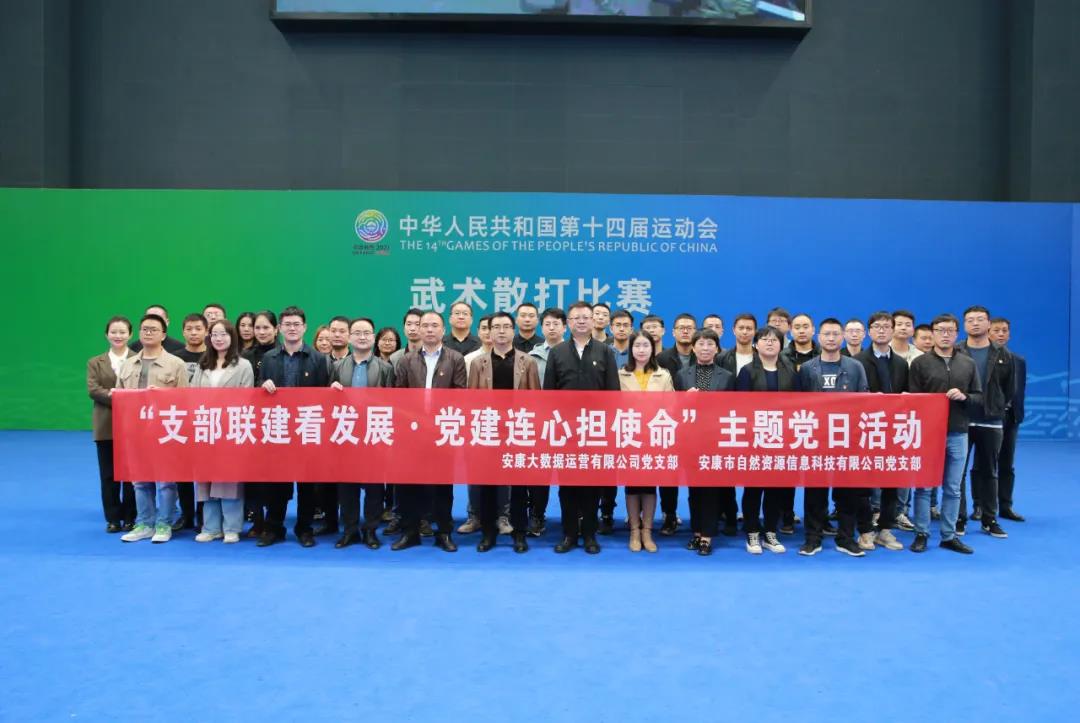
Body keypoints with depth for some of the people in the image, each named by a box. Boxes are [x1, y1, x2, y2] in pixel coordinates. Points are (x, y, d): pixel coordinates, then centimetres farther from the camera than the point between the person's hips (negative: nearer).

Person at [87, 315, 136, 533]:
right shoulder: (95, 362, 13)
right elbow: (92, 389, -1)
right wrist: (113, 396, -17)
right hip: (106, 426, 2)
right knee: (109, 474, 5)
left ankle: (130, 518, 13)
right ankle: (113, 519, 13)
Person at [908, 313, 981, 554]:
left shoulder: (968, 364, 9)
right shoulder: (920, 363, 0)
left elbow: (979, 398, 10)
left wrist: (964, 397, -12)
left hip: (958, 434, 3)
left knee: (953, 489, 9)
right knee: (923, 486, 3)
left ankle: (949, 536, 17)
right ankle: (921, 534, 12)